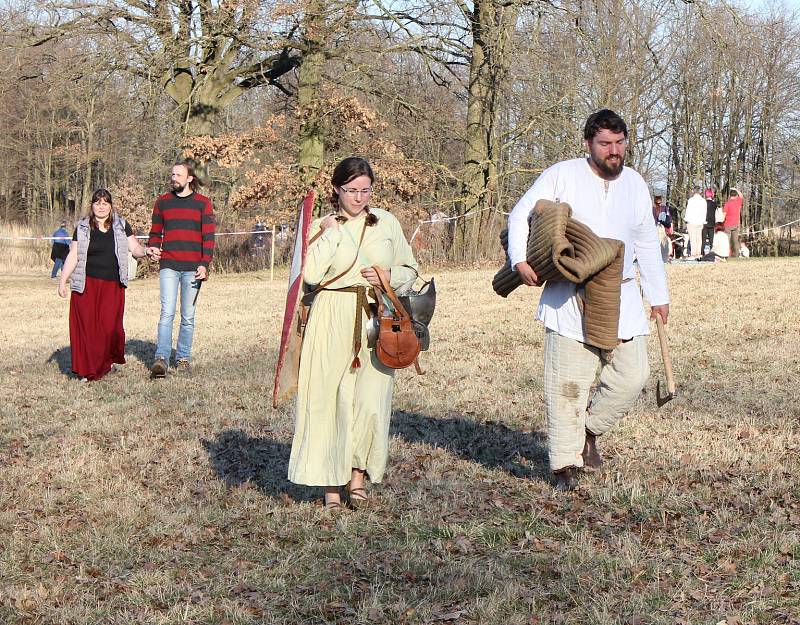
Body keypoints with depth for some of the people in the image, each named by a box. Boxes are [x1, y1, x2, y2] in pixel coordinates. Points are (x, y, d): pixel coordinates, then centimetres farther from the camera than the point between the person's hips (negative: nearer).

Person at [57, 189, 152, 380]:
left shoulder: (121, 226, 9)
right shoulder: (83, 228, 7)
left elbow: (135, 248, 5)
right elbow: (73, 256, 6)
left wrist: (145, 251, -17)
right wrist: (62, 281, 0)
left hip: (112, 286, 0)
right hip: (86, 285, 0)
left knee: (109, 325, -7)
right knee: (86, 325, -6)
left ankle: (108, 361, 16)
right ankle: (88, 370, 0)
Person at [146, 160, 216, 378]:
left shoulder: (203, 203, 5)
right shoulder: (162, 202, 12)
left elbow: (208, 236, 2)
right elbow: (155, 232, 17)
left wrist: (204, 264, -9)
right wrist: (152, 250, -4)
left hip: (192, 268, 0)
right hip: (168, 266, 0)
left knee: (188, 317, 6)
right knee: (167, 313, -12)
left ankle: (183, 358, 15)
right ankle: (161, 359, -18)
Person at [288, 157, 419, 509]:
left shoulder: (387, 223, 11)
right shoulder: (322, 227, 4)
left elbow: (410, 269, 17)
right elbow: (311, 274, -11)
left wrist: (387, 276, -3)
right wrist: (331, 232, -9)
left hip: (376, 322, 2)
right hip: (333, 322, -1)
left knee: (371, 399, -7)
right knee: (331, 398, -2)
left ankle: (359, 471, 12)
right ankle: (332, 481, 8)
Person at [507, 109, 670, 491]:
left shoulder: (635, 184, 12)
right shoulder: (561, 176, -3)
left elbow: (647, 244, 21)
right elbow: (520, 215, -2)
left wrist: (658, 295, 21)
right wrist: (520, 260, -18)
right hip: (570, 298, -4)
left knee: (632, 375, 0)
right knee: (568, 383, -6)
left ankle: (588, 431, 24)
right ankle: (565, 464, 3)